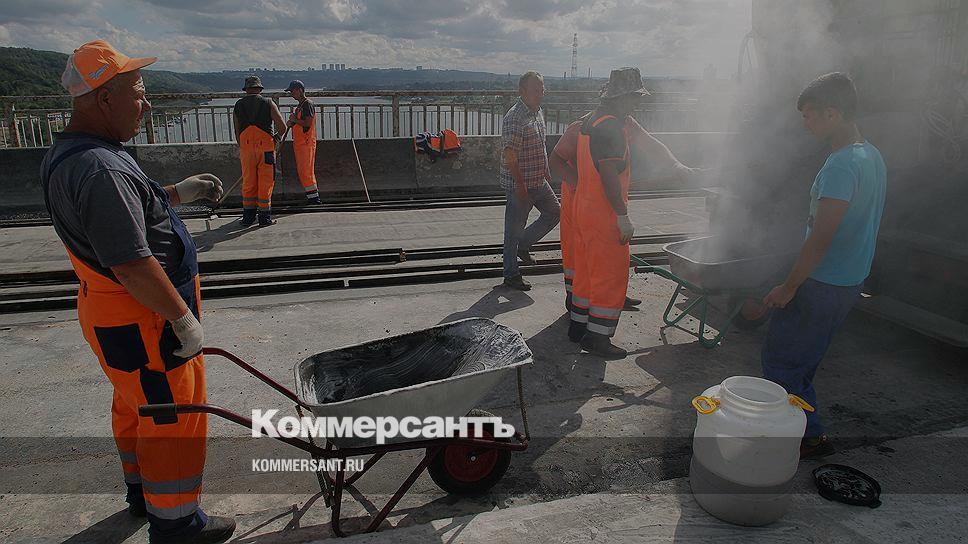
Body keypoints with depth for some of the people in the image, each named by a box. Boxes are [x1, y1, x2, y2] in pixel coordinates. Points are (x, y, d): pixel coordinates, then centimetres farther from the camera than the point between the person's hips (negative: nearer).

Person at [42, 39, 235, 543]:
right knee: (174, 417, 4)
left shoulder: (69, 155, 8)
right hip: (143, 320, -11)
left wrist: (175, 193, 13)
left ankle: (142, 491, 46)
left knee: (135, 404, 25)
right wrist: (184, 319, -21)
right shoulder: (99, 168, -27)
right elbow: (132, 265, -30)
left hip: (111, 311, 11)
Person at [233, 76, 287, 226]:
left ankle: (248, 217, 14)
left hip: (246, 147, 2)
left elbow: (237, 131, 9)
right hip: (266, 147, -2)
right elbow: (282, 126, -4)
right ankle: (265, 218, 5)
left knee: (248, 182, 11)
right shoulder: (268, 103, 1)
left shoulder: (238, 105, 8)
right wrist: (277, 137, 16)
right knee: (265, 182, 3)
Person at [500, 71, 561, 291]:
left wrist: (545, 171, 23)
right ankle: (511, 275, 14)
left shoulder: (538, 112, 10)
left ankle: (523, 245, 28)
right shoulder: (515, 118, -20)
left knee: (554, 212, 17)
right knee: (514, 228, 2)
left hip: (538, 181, 9)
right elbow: (509, 156, -24)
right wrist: (520, 185, -23)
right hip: (519, 185, -9)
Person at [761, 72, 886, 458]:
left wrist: (788, 288, -16)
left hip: (823, 286, -10)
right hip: (850, 280, 10)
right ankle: (805, 426, 35)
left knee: (780, 361, 3)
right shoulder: (872, 156, 8)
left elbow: (820, 238, -25)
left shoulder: (841, 166, -24)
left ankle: (811, 437, 13)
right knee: (803, 360, 21)